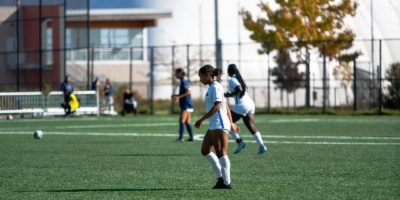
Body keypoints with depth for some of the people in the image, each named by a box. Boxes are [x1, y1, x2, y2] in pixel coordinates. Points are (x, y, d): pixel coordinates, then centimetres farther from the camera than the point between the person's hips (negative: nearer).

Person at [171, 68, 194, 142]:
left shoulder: (184, 82, -12)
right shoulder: (183, 81, 17)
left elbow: (188, 92, -21)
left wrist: (179, 97, -23)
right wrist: (176, 96, 15)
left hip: (186, 105, -10)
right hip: (185, 105, 10)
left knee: (182, 121, -15)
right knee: (187, 122, 11)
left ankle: (180, 137, -21)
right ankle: (191, 137, 13)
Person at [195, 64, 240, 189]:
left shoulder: (215, 87, -11)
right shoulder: (213, 87, 18)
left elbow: (217, 106, -23)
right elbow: (226, 107, 23)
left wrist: (202, 120, -23)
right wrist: (231, 123, 27)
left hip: (220, 125, -10)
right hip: (213, 126, 10)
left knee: (221, 153, -7)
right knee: (205, 151, 10)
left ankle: (227, 182, -3)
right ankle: (221, 176, 12)